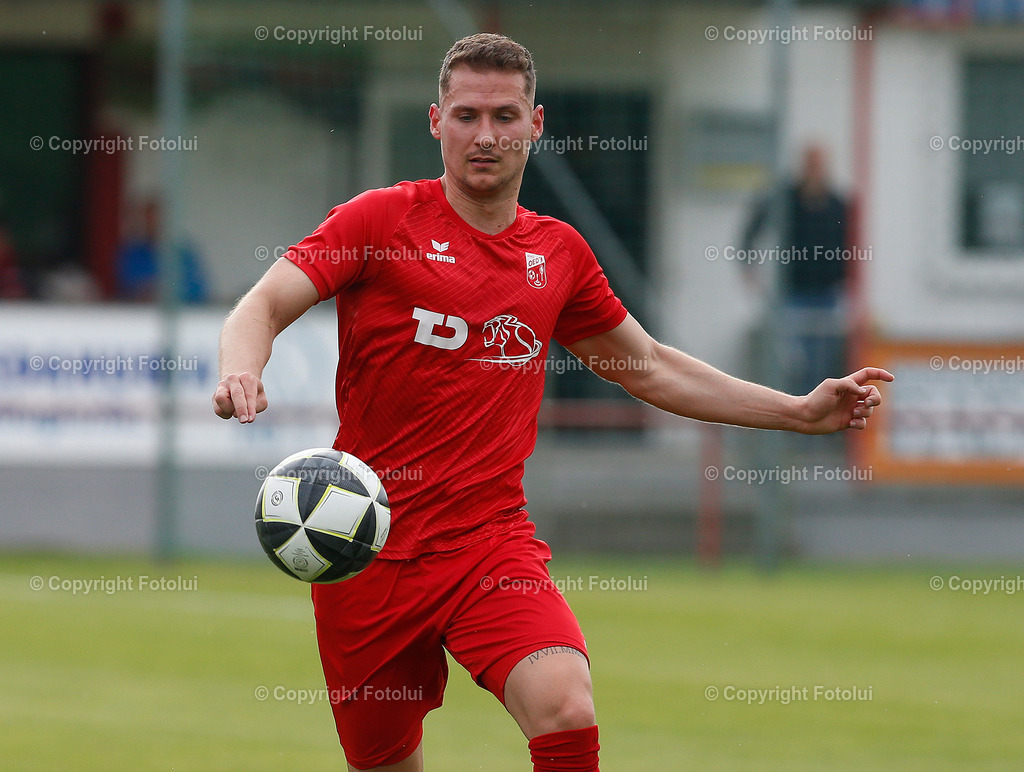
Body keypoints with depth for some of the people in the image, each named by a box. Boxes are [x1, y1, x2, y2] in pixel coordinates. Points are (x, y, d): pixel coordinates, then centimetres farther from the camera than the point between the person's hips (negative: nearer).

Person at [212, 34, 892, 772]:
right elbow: (264, 305, -11)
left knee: (566, 709, -25)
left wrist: (802, 411, 20)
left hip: (493, 542, 2)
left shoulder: (557, 250, 11)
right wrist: (242, 372, -34)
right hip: (369, 547, -2)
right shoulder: (381, 220, -2)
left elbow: (651, 368, 23)